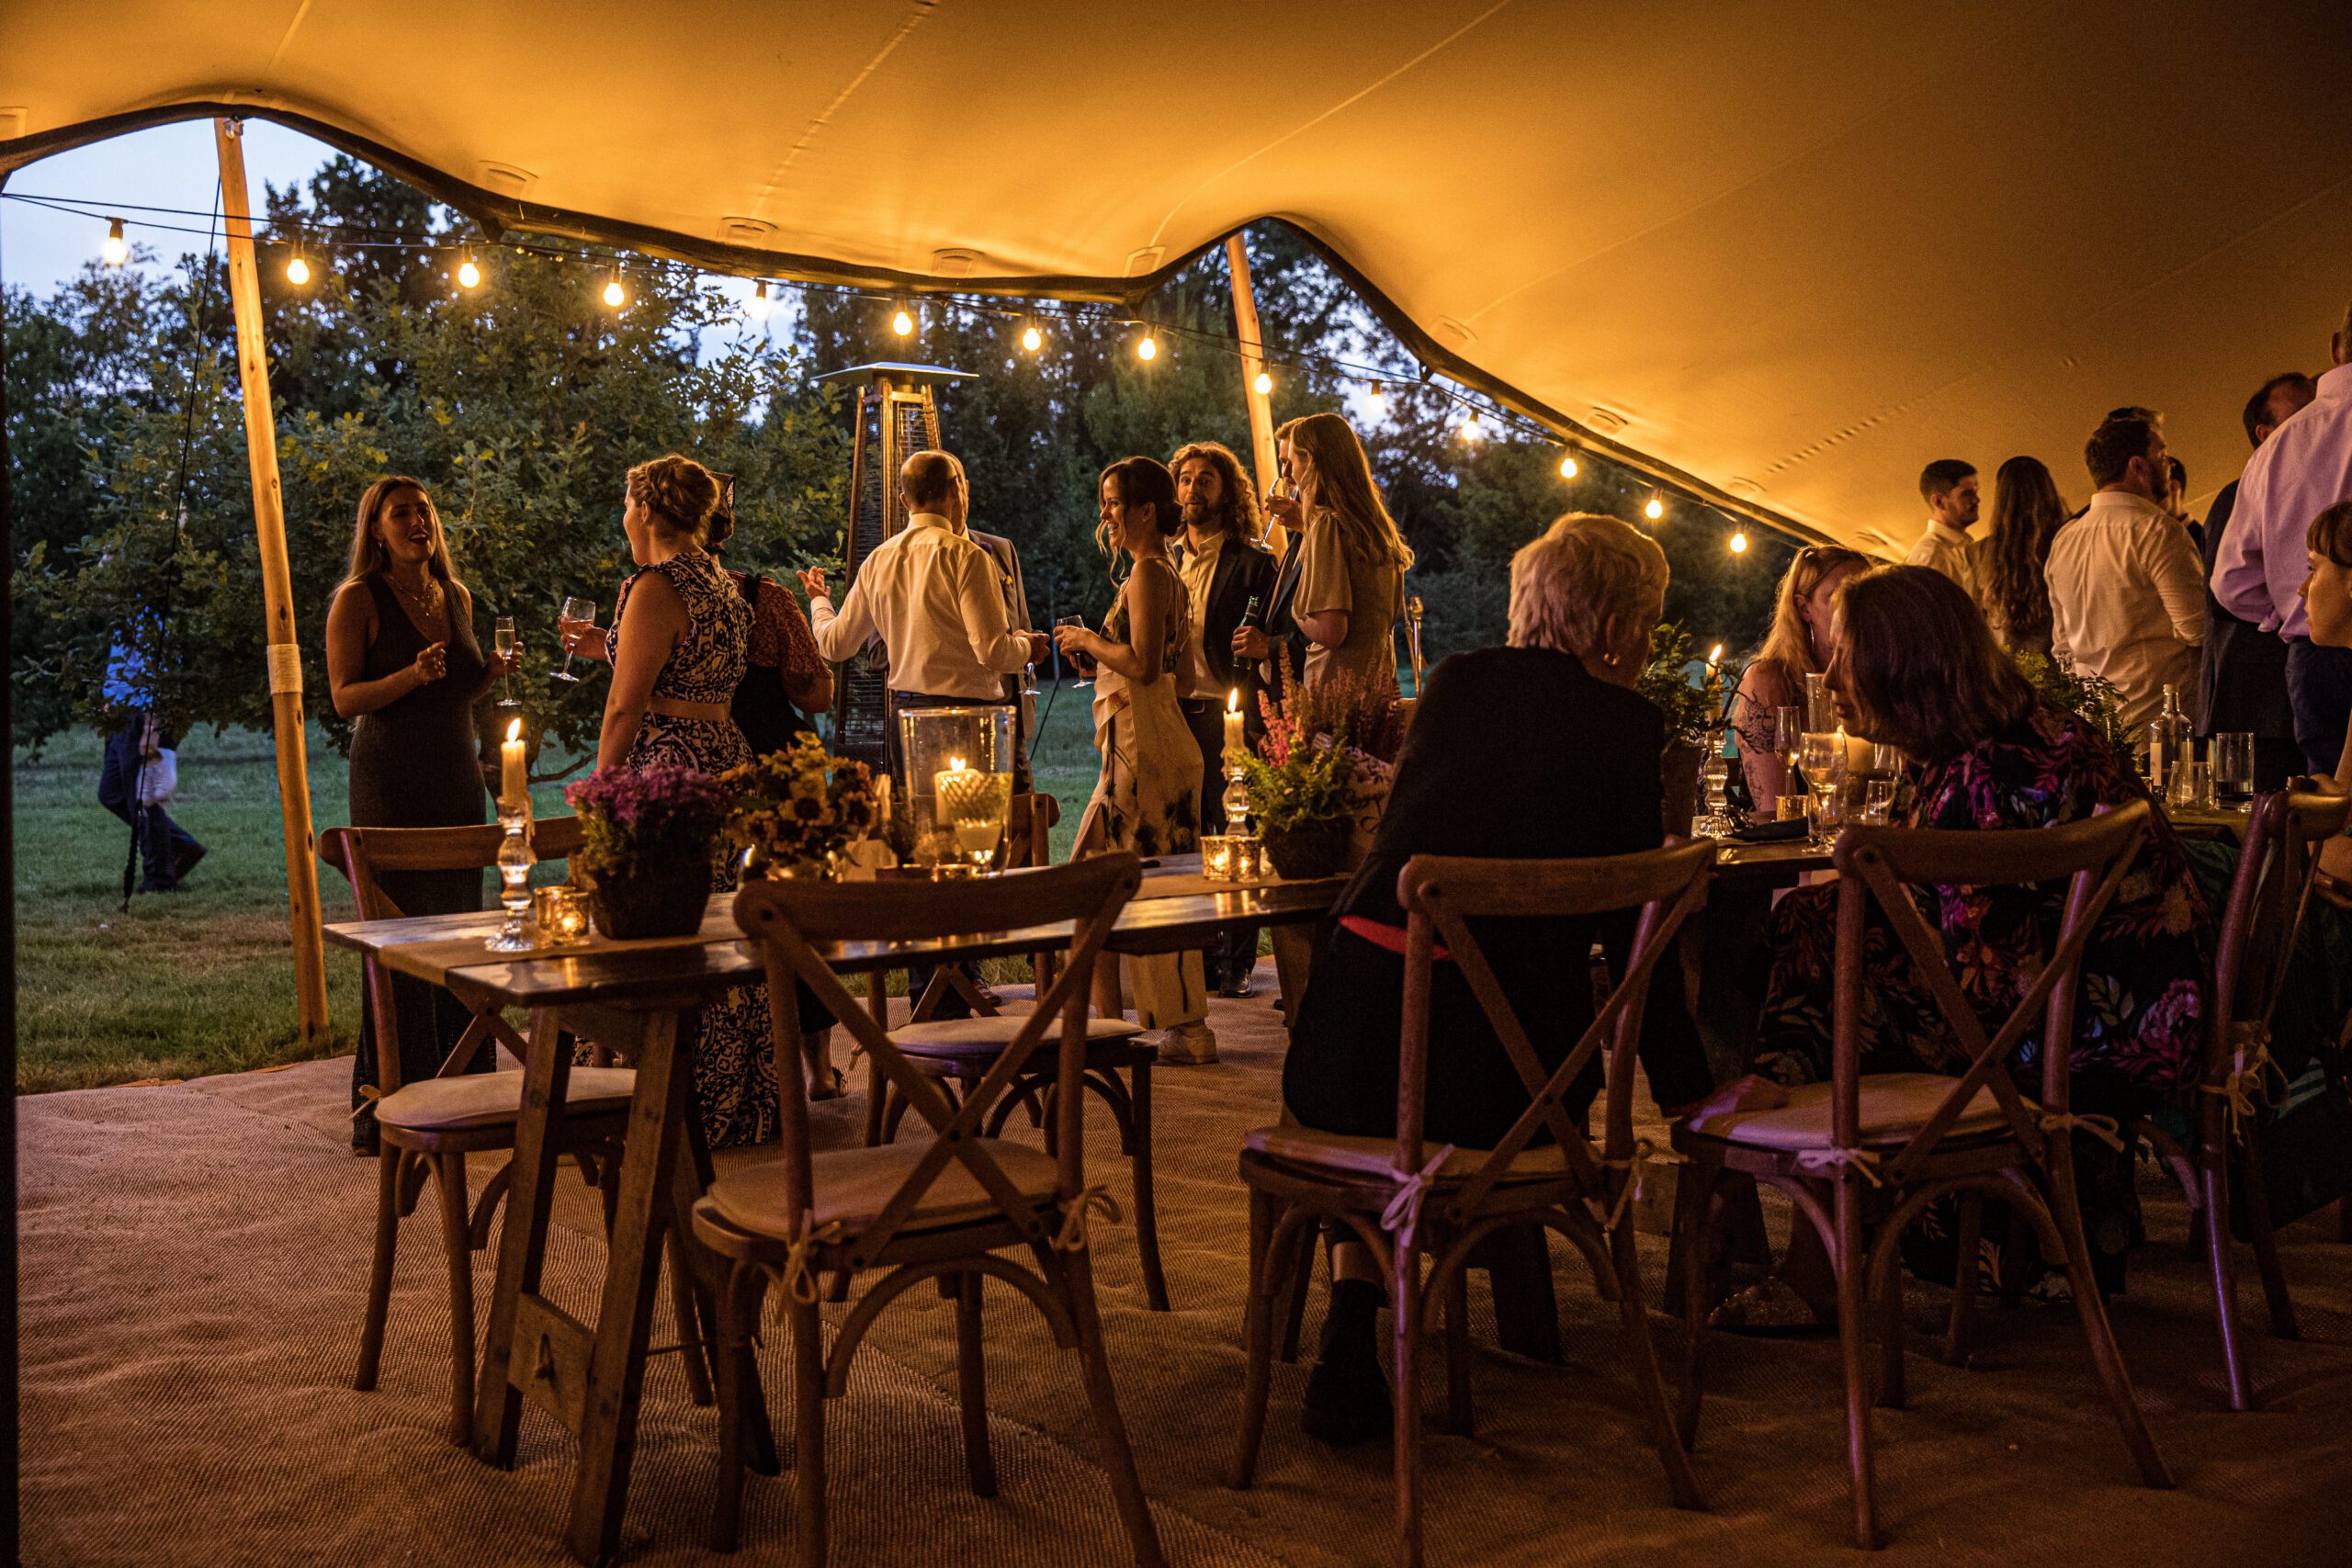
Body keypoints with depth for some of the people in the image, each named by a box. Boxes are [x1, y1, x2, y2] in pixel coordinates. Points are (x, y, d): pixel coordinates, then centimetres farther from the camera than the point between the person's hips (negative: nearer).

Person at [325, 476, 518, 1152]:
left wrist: (492, 673, 1)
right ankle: (382, 1103, -1)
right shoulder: (358, 600, -4)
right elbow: (343, 695, -8)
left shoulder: (457, 596, 13)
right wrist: (413, 676, -22)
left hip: (458, 778, 6)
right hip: (391, 783, -6)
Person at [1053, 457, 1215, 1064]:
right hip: (1143, 742, 10)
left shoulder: (1148, 572, -13)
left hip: (1145, 746, -10)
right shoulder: (1168, 575, 17)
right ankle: (1110, 1020, 18)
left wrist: (1088, 640, -8)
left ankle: (1187, 1030, 2)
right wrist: (1095, 646, 19)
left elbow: (1144, 665, -23)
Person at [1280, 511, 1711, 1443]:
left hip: (1345, 1045, 3)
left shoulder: (1457, 679, 14)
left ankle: (1351, 1324, 20)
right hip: (1492, 1067, -3)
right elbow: (1633, 933, 3)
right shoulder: (1623, 724, 1)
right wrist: (1686, 1093, 13)